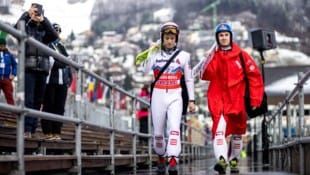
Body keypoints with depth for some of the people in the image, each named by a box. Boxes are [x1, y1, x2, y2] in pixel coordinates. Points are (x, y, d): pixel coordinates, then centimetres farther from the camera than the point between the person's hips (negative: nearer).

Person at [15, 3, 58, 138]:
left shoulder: (45, 30, 15)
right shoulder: (26, 27, 8)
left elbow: (54, 36, -5)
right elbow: (17, 28, -13)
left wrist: (44, 20, -14)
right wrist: (27, 14, -16)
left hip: (42, 69, 3)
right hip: (28, 68, -3)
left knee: (38, 100, 4)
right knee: (28, 100, -11)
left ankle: (33, 128, 9)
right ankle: (27, 129, -15)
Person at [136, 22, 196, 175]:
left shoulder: (183, 56, 5)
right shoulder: (154, 53, 4)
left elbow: (189, 79, 10)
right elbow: (145, 70, -14)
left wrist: (191, 100, 7)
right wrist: (152, 51, -16)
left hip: (175, 96, -1)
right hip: (158, 96, 1)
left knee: (174, 129, -18)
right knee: (158, 132, 7)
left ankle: (173, 162, -25)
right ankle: (161, 158, 30)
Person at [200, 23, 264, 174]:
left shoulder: (241, 55, 2)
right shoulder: (213, 56, 7)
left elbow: (255, 76, 2)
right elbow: (205, 76, -6)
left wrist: (255, 99, -2)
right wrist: (212, 59, -18)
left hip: (237, 100, 1)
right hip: (218, 99, -1)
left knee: (237, 132, 12)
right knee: (219, 127, -22)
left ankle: (234, 160, 31)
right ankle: (221, 159, -35)